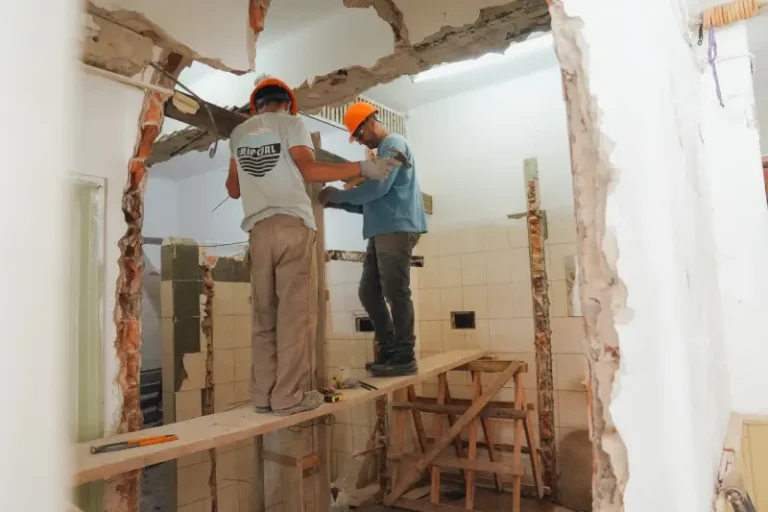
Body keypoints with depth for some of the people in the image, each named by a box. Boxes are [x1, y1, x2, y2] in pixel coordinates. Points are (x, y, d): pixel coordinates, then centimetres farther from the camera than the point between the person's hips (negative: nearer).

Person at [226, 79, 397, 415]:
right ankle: (289, 396, -4)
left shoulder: (239, 133, 20)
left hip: (259, 229, 5)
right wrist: (362, 168, -8)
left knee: (264, 314, 7)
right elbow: (309, 170, -10)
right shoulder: (291, 122, 6)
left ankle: (262, 394, 7)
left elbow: (233, 189, 20)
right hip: (293, 224, -5)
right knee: (295, 311, -4)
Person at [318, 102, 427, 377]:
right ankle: (389, 349, 18)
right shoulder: (380, 153, 26)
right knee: (368, 292, 8)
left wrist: (336, 194, -7)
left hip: (397, 229, -9)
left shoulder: (394, 144, -2)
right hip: (381, 231, 9)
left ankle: (404, 358, 1)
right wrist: (336, 202, 13)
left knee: (396, 293, -7)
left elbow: (377, 189, -16)